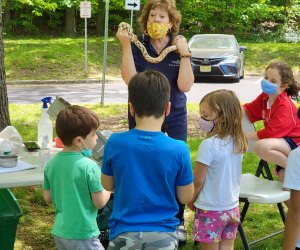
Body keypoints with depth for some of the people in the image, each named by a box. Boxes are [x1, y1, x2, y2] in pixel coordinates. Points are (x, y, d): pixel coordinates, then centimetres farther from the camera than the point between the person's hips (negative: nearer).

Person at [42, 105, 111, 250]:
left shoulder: (51, 164, 0)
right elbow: (99, 202, -14)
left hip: (59, 232, 7)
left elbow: (47, 197, 8)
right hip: (82, 235, -7)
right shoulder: (89, 166, -19)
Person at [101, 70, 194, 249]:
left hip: (124, 234, 1)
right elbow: (185, 197, 0)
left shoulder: (115, 143, -10)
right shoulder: (178, 149, -13)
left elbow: (107, 185, 5)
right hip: (163, 235, 0)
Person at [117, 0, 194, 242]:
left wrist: (184, 53, -19)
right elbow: (130, 79, -18)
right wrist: (125, 45, -23)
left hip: (174, 119, 1)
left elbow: (185, 85, -12)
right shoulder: (137, 44, -6)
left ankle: (177, 222, 21)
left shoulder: (179, 46, -4)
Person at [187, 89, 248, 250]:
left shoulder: (209, 145, -22)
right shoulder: (238, 142, -1)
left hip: (210, 210, -6)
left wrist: (191, 201, 1)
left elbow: (197, 180, -16)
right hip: (232, 207, 6)